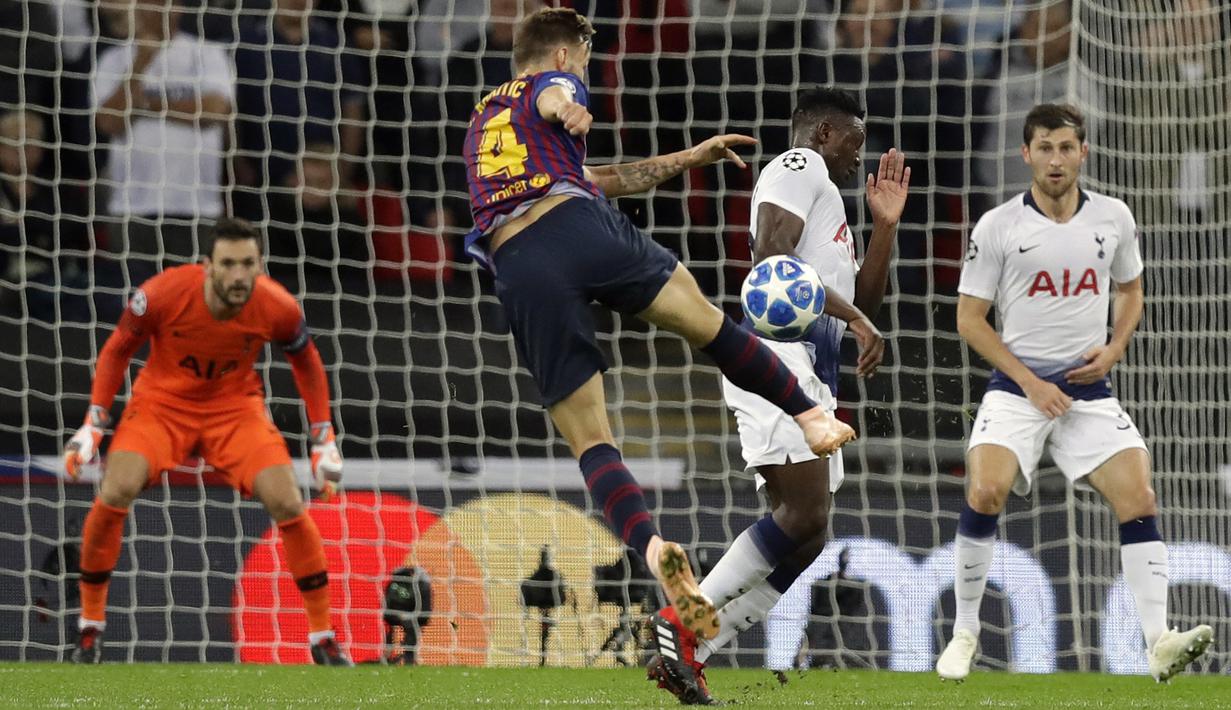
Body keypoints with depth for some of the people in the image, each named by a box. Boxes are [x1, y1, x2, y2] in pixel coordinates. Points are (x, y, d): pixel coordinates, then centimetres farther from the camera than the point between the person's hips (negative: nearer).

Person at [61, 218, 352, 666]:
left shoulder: (278, 308, -22)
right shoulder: (162, 294, -27)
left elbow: (306, 362, 1)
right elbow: (118, 350, -7)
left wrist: (323, 439, -1)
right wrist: (93, 424, -10)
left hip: (235, 406, 1)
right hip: (163, 401, -1)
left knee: (287, 503, -17)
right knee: (115, 493, -24)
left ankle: (323, 638, -1)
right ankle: (90, 628, -4)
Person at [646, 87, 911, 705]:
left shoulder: (824, 199, 34)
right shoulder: (799, 167, 4)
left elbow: (864, 300, 34)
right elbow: (772, 255, -13)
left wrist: (885, 225, 26)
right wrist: (852, 315, -16)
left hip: (809, 375, 10)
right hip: (779, 354, -10)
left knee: (805, 536, 3)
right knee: (804, 516, -20)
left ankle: (687, 656, 0)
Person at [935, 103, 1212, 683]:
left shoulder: (1113, 218, 5)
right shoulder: (997, 227, -4)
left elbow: (1130, 290, 20)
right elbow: (969, 318, -1)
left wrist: (1114, 349, 0)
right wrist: (1029, 382, -10)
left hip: (1089, 390, 2)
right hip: (1016, 388, -2)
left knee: (1139, 498, -16)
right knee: (984, 491, -24)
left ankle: (1158, 643, -17)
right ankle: (964, 634, -7)